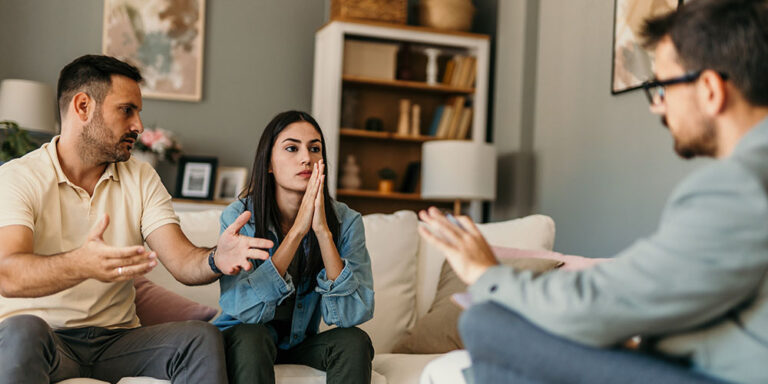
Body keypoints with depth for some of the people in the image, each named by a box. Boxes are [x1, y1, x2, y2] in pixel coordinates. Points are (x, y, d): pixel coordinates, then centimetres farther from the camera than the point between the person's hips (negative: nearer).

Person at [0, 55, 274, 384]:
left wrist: (216, 259, -28)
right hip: (47, 340, -3)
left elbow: (182, 261, -3)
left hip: (115, 338, 4)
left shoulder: (141, 179, 10)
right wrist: (81, 265, -43)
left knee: (202, 337, -23)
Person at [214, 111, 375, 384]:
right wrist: (298, 230, -32)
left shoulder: (345, 221, -13)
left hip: (302, 344, 2)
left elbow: (353, 314, -22)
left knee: (355, 340, -26)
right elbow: (244, 310, -28)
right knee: (251, 334, -33)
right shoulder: (239, 217, -16)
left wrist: (323, 231, -31)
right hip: (243, 341, -2)